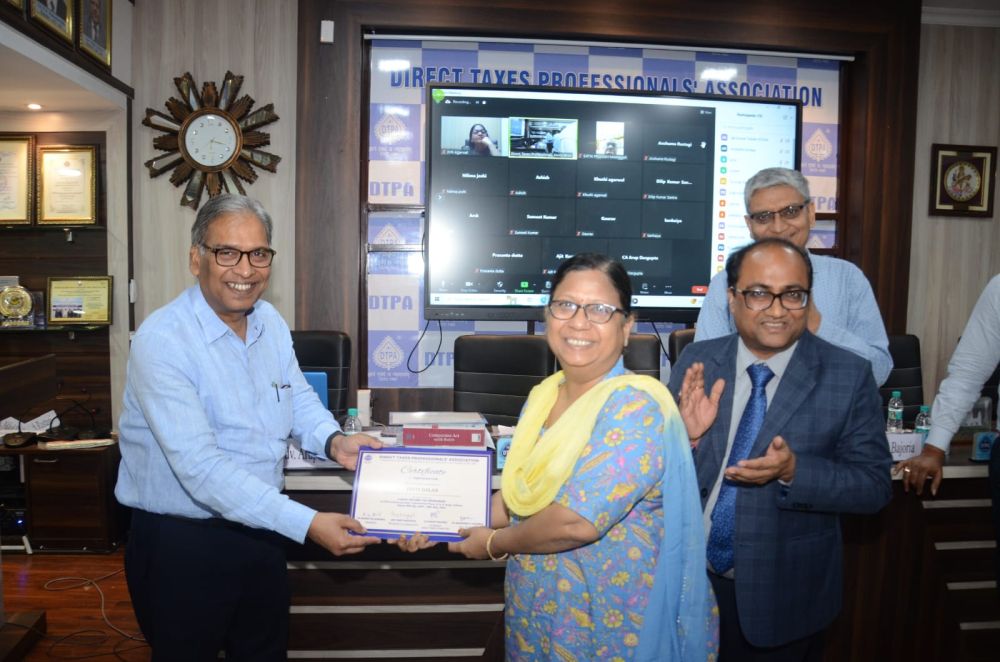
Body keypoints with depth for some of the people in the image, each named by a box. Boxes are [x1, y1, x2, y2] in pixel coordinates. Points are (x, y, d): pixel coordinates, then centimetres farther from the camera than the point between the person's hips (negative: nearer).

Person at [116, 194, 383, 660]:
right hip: (180, 542, -6)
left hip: (261, 531, 7)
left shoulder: (271, 322, 1)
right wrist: (307, 524, -33)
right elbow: (201, 466, -30)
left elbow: (298, 395, 12)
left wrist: (334, 440, -11)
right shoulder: (162, 340, -23)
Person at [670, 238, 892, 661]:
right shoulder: (696, 362, -6)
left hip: (785, 596, -2)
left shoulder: (849, 376, -11)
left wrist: (793, 471, -27)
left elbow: (875, 486, -10)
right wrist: (688, 436, -24)